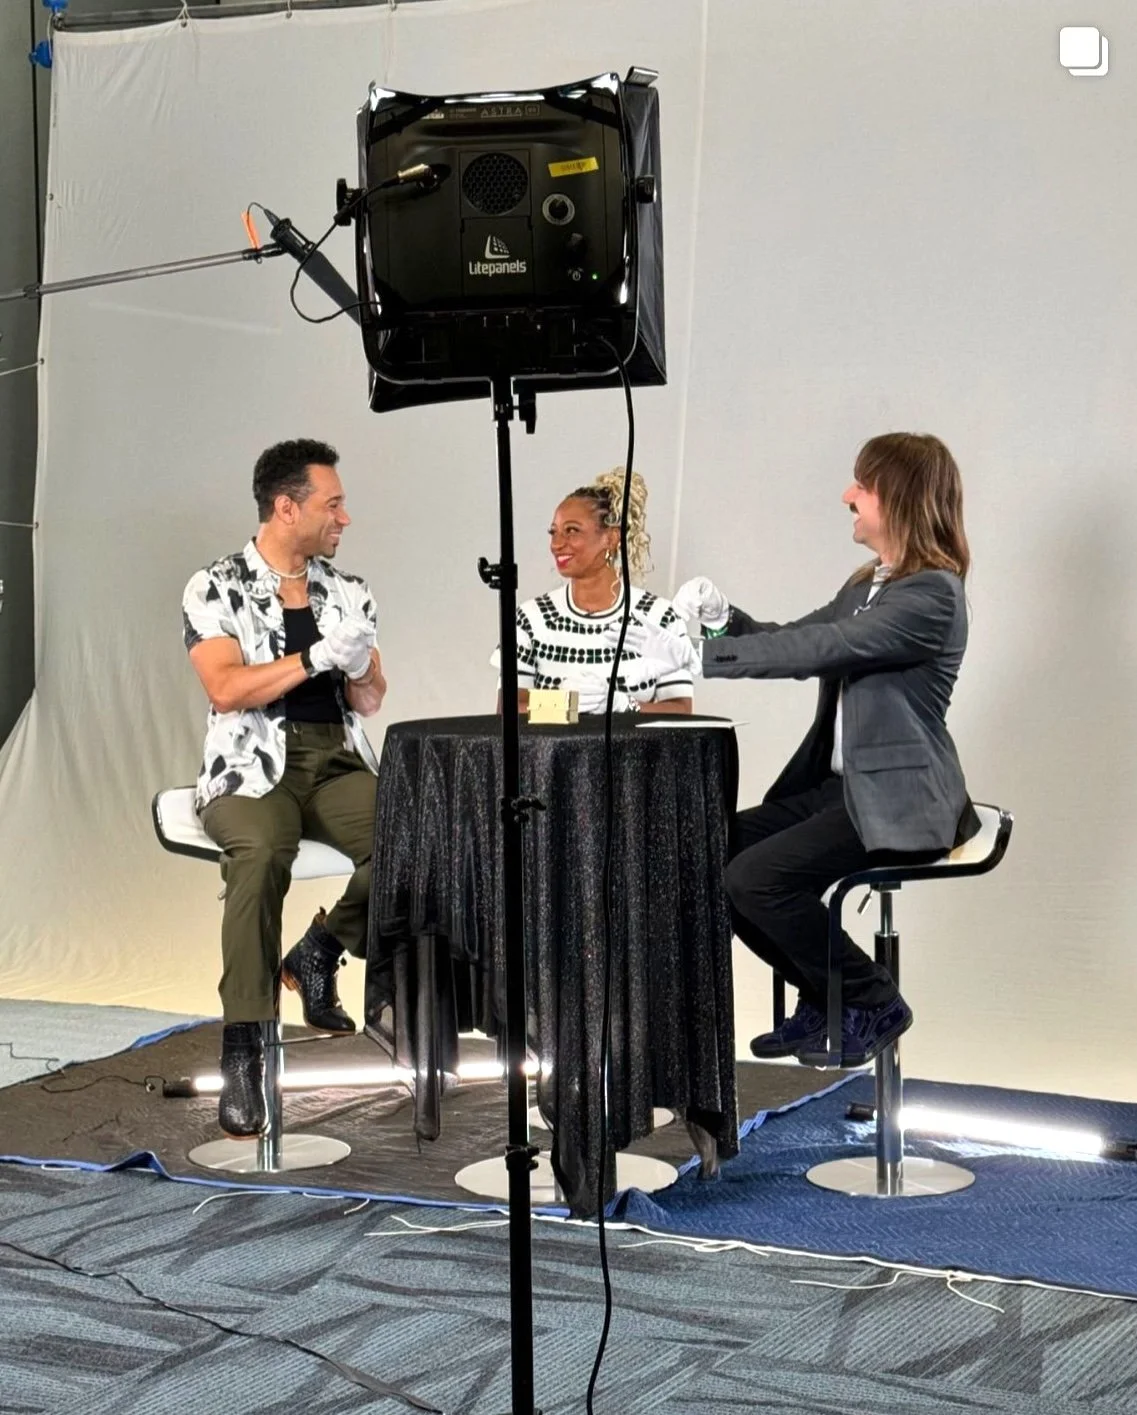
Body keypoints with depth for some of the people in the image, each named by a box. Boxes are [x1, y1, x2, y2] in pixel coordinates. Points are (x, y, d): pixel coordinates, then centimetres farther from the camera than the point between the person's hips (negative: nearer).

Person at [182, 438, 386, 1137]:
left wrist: (360, 666, -8)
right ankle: (244, 1051, -30)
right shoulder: (215, 588, 2)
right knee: (263, 851, -38)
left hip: (338, 763, 4)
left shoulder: (349, 592, 15)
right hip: (252, 765, -4)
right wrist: (318, 656, -15)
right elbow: (226, 690, -10)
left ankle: (323, 950, 0)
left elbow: (368, 703, 14)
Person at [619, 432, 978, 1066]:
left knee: (757, 876, -21)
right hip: (838, 782, 9)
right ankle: (824, 999, 13)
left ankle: (872, 1003, 1)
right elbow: (794, 640, 13)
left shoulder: (933, 593, -16)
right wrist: (724, 615, -7)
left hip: (896, 800, -9)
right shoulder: (868, 585, 14)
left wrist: (693, 653, -25)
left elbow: (814, 650, -25)